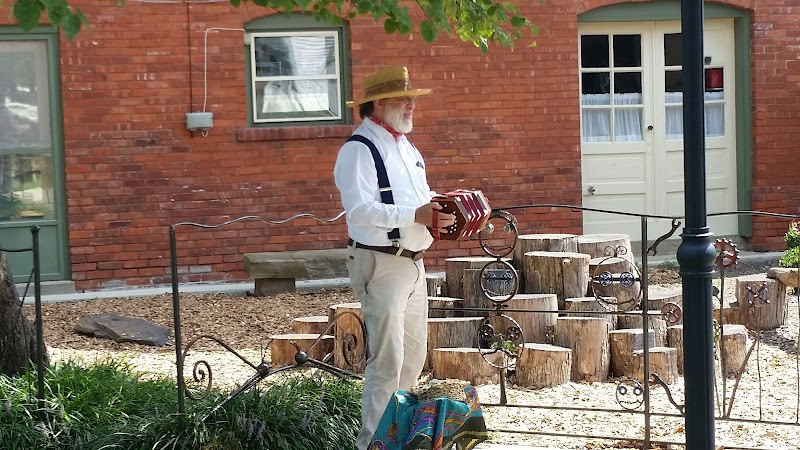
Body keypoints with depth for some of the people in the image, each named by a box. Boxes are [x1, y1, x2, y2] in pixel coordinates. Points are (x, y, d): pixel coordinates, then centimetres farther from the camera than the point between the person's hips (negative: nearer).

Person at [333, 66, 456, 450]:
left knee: (414, 354, 15)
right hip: (381, 264, -9)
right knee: (387, 359, -11)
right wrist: (414, 215, -29)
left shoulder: (407, 148, 17)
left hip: (412, 263, 9)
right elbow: (359, 210, -24)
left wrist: (438, 211, 5)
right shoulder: (359, 149, -12)